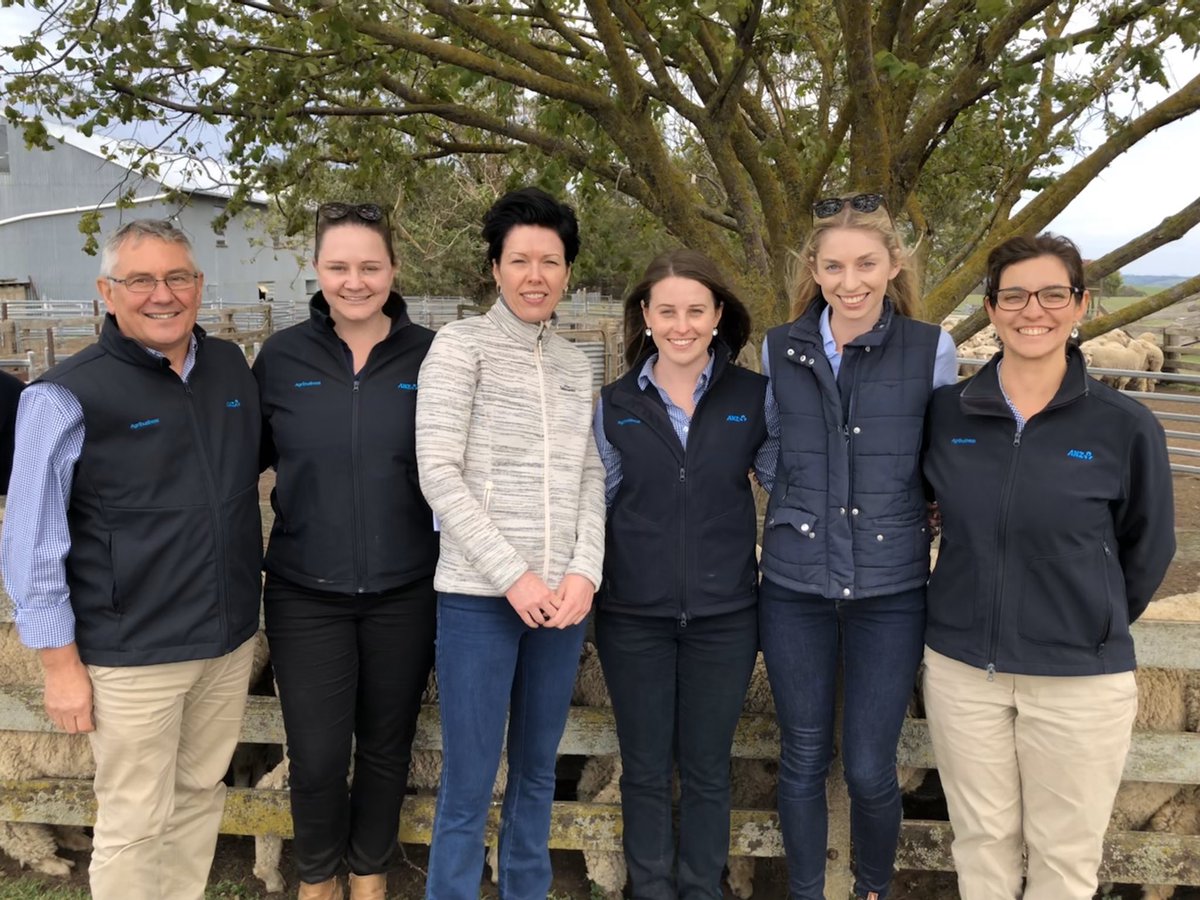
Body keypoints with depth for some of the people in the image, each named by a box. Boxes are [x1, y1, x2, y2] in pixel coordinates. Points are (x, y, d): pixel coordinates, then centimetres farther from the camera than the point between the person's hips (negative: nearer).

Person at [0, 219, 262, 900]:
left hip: (231, 640, 5)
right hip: (132, 656, -5)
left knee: (202, 793, 20)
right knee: (136, 824, 8)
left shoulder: (232, 367, 3)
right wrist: (61, 664, -9)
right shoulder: (68, 397, -13)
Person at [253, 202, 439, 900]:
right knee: (317, 756, 4)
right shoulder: (283, 356, -3)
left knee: (387, 746, 16)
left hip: (405, 592, 0)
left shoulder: (430, 356, -5)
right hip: (306, 593, 0)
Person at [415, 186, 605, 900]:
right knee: (468, 786, 2)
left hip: (565, 595, 5)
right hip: (479, 594, -5)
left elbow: (591, 477, 9)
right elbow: (439, 474, -10)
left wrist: (585, 571, -6)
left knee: (538, 770, 16)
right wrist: (512, 576, -14)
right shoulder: (460, 345, -3)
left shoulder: (576, 365, 12)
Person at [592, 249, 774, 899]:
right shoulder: (616, 404, 1)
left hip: (724, 615, 0)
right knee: (645, 770, 12)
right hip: (633, 616, 1)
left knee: (706, 770, 13)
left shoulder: (754, 396, -2)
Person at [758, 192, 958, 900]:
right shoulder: (780, 349, 1)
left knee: (870, 769, 5)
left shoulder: (933, 349, -5)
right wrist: (801, 515, 8)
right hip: (794, 586, 2)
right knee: (803, 760, 12)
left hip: (891, 590, -1)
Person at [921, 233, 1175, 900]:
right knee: (982, 842, 16)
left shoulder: (1127, 426, -10)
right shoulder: (946, 413, -4)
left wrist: (1093, 628, 12)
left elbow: (1148, 550, 3)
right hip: (961, 668, 2)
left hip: (1081, 679, -1)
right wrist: (978, 613, 10)